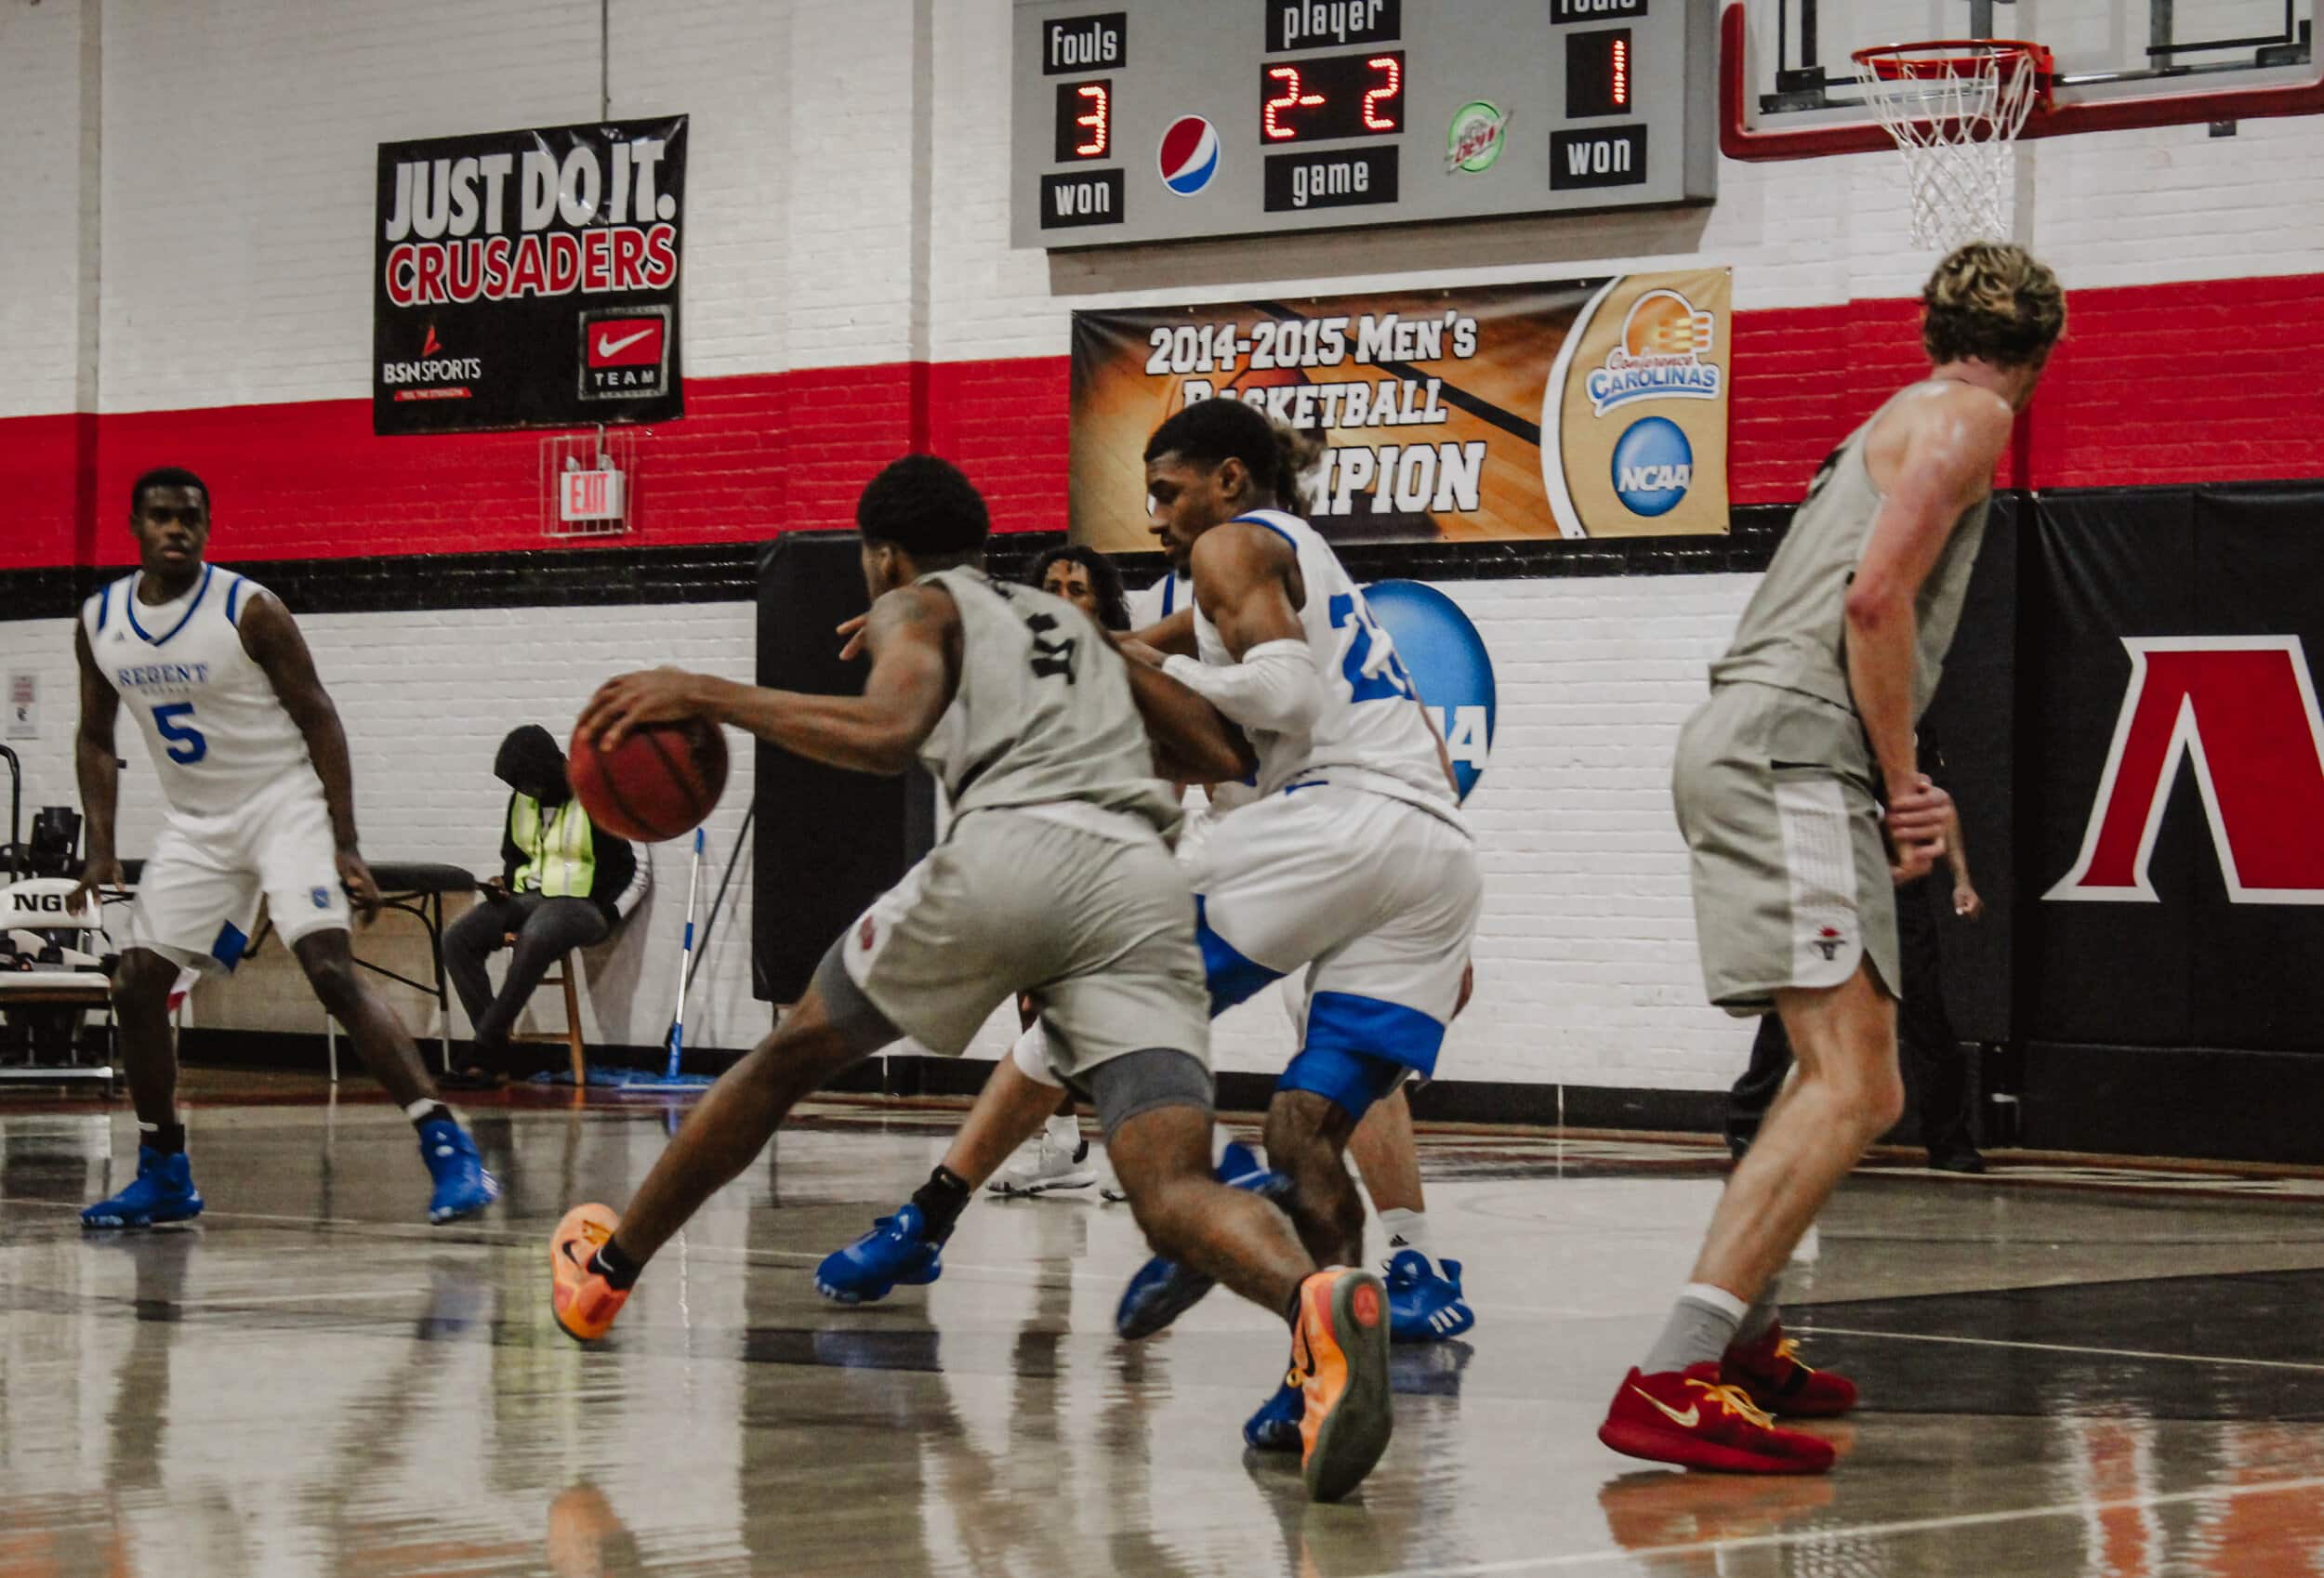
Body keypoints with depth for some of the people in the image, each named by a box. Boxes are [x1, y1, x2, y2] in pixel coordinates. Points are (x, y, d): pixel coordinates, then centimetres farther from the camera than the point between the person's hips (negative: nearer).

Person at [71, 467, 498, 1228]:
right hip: (196, 822, 6)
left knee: (332, 971, -22)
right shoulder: (99, 623, 0)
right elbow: (96, 738, 13)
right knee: (136, 986, 2)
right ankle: (164, 1176, 17)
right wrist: (101, 848, 3)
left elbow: (319, 720, -13)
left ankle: (449, 1150, -25)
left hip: (284, 802, -6)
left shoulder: (249, 610, -16)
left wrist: (345, 847, -18)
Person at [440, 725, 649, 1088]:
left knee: (534, 942, -40)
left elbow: (632, 874, -5)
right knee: (457, 939, -18)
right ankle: (498, 1057, -23)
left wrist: (603, 918, -14)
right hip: (527, 898, 7)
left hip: (579, 902, -7)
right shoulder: (520, 801, 11)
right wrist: (505, 884, 5)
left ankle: (485, 1051, -33)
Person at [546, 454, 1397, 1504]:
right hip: (1143, 877, 4)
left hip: (1011, 846, -4)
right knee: (1172, 1191, -10)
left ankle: (609, 1271, 37)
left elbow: (887, 735, -3)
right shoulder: (1072, 622, 37)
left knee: (790, 1057, 21)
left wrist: (709, 698, 4)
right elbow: (1226, 758, 34)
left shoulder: (917, 608, 20)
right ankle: (1317, 1298, -45)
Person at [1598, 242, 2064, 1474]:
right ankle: (1672, 1383, -31)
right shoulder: (1967, 415, 0)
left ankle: (1743, 1338, 29)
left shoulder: (1895, 422, 29)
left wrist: (1898, 792, 15)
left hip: (1750, 744, 10)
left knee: (1839, 1071, 24)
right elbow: (1878, 596, -13)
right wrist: (1903, 787, -9)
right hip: (1790, 751, -10)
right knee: (1855, 1090, -19)